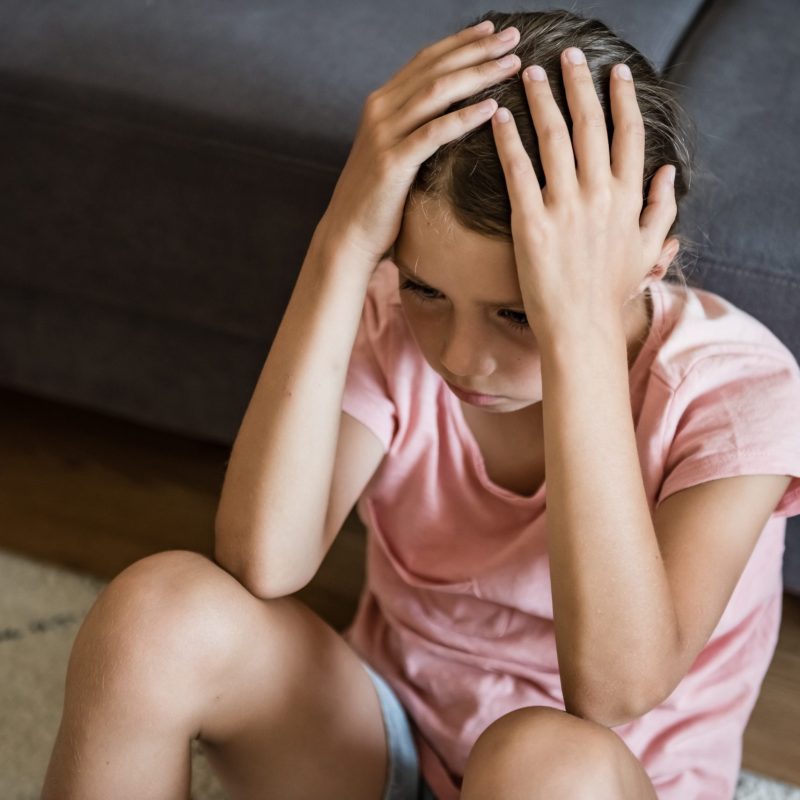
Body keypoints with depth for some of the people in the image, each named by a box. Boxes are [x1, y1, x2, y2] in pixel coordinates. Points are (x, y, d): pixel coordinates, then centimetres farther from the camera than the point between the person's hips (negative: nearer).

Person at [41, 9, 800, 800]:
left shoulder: (737, 387, -20)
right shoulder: (391, 313, -13)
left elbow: (614, 690, -33)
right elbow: (260, 566, -28)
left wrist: (583, 325, -39)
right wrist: (342, 245, -33)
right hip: (383, 735, 3)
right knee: (160, 609, -25)